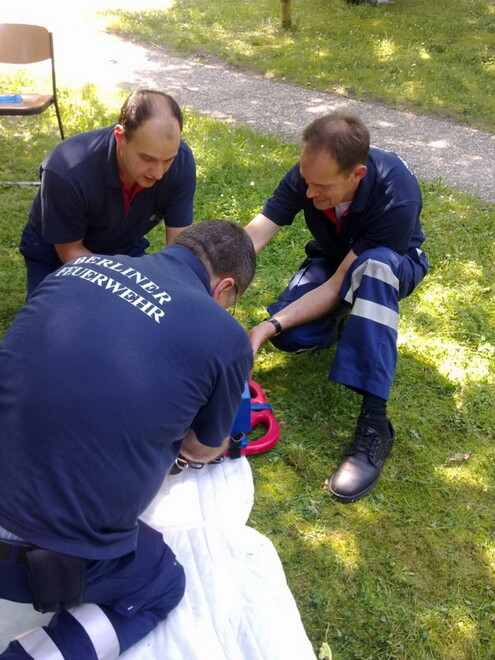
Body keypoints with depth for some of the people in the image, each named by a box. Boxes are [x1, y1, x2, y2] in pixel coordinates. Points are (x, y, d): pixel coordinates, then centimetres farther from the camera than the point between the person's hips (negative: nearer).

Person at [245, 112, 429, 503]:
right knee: (289, 337, -26)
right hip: (332, 258, 4)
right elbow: (250, 238, -31)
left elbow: (339, 285, -36)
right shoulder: (309, 174, -26)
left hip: (390, 266, -3)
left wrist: (268, 328, -43)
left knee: (373, 266, -42)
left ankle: (374, 423, -41)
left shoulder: (398, 197, -38)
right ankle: (352, 320, 10)